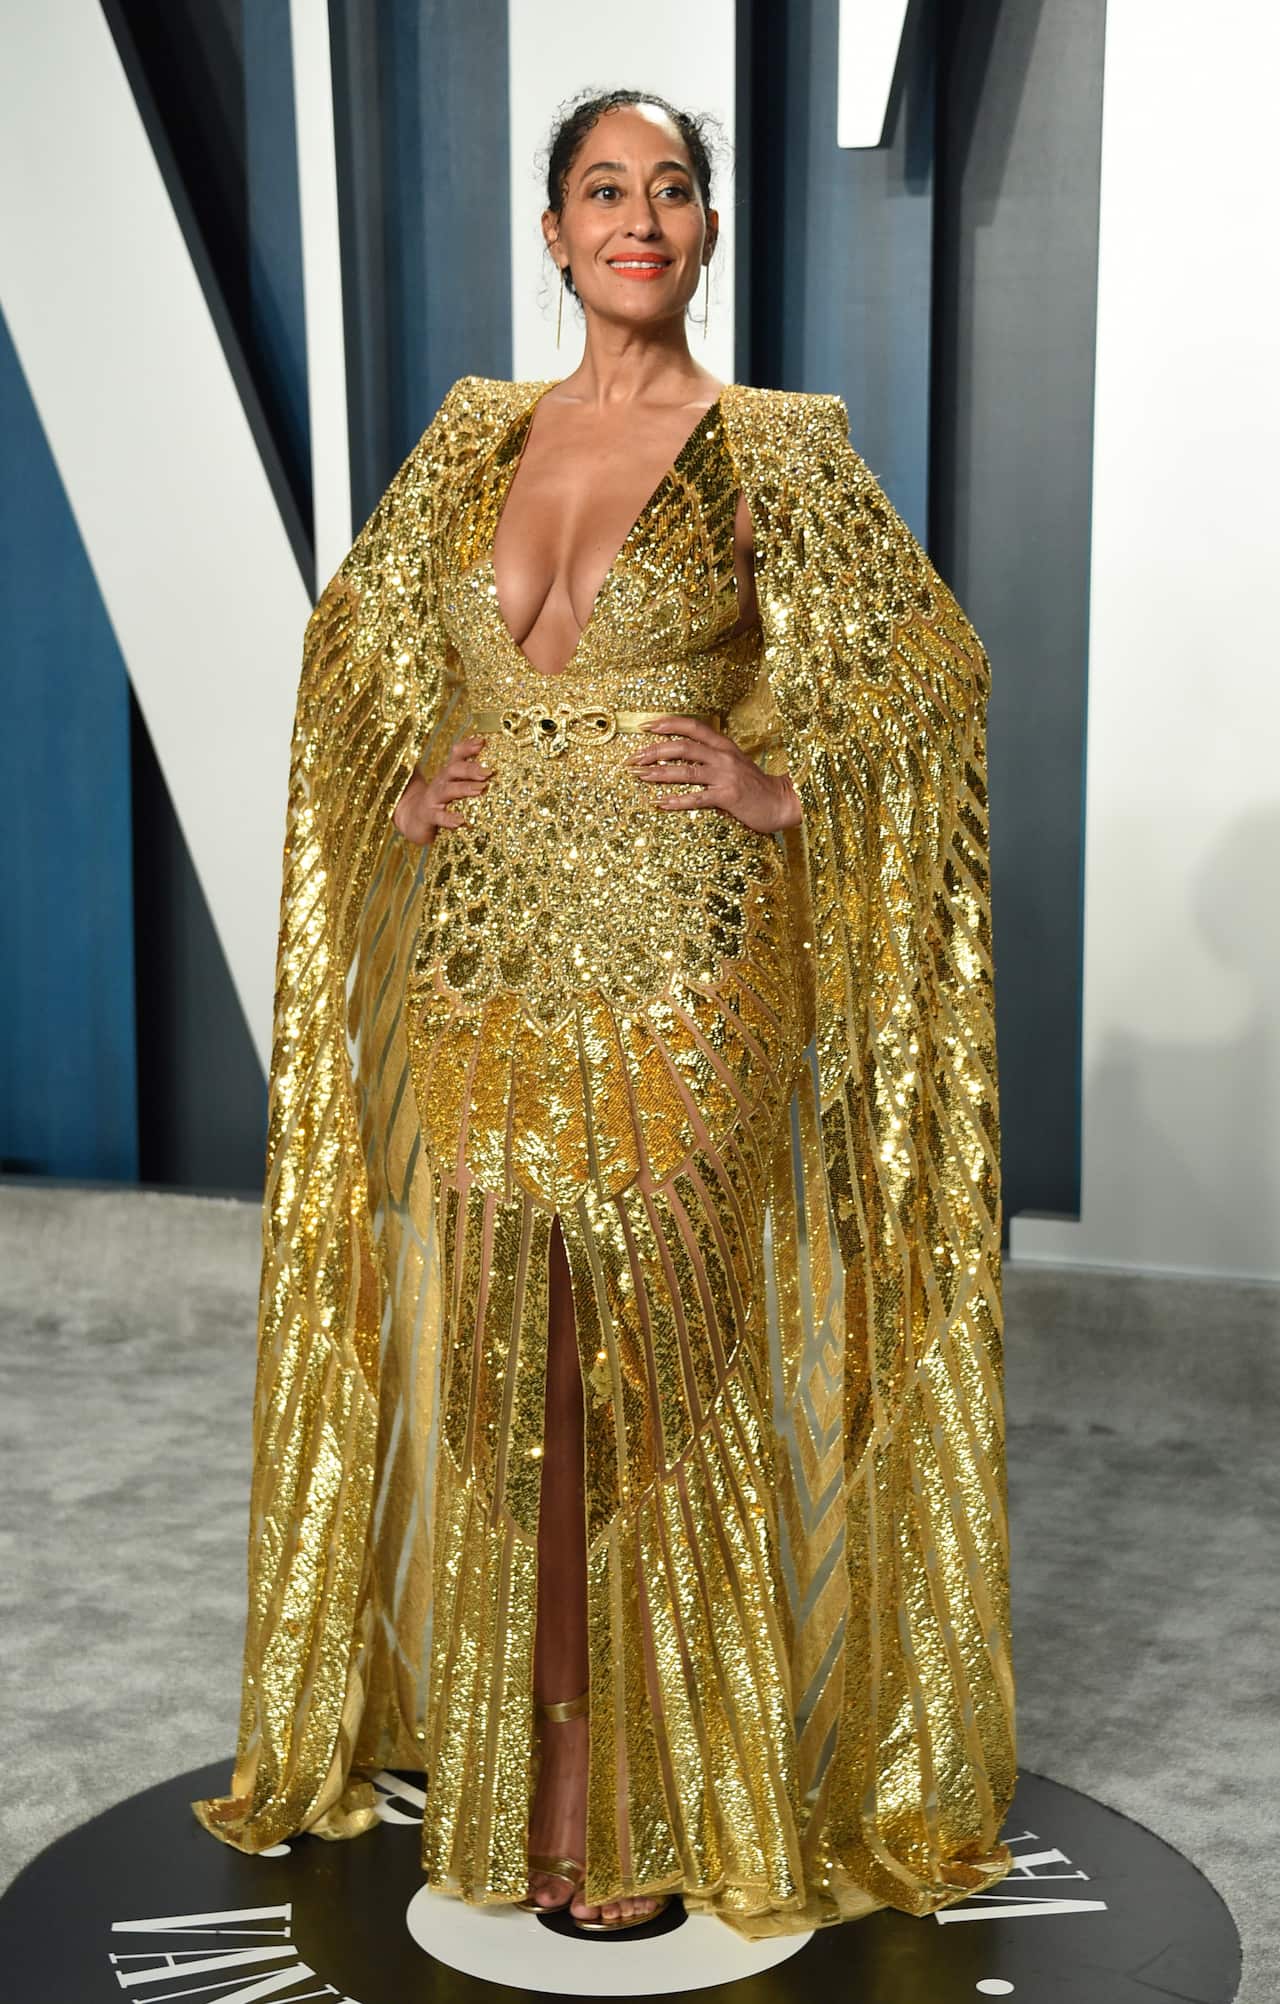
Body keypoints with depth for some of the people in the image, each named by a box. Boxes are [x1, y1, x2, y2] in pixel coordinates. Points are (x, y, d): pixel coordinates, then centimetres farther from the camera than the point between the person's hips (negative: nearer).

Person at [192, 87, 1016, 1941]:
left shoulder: (776, 446, 0)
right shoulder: (477, 432, 11)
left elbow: (929, 662, 4)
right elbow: (360, 622, 25)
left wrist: (782, 790, -7)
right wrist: (408, 780, 10)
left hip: (681, 974, -3)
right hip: (478, 968, 4)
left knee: (665, 1362, 0)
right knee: (497, 1361, 7)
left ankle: (655, 1786, 15)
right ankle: (525, 1759, 24)